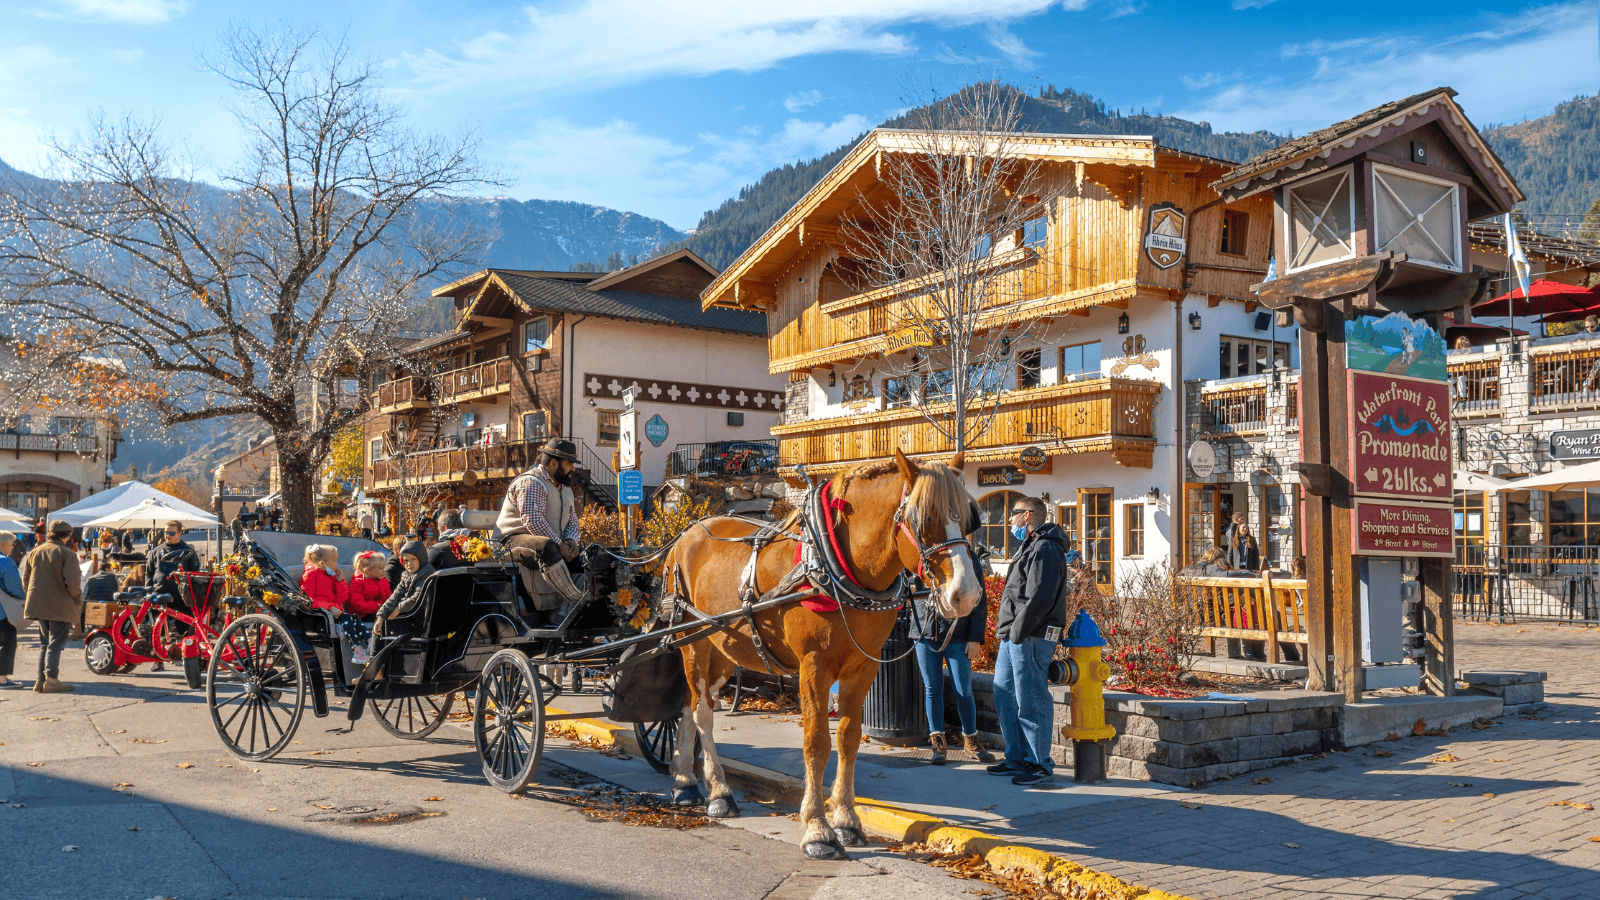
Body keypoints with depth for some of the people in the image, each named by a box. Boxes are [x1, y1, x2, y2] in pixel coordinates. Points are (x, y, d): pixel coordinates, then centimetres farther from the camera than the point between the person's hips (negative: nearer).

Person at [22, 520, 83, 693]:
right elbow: (72, 581, -19)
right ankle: (51, 680, -7)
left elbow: (25, 578, 13)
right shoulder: (66, 553, -10)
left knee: (44, 643, 15)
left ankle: (41, 679, 14)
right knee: (56, 642, -3)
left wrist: (32, 597, 22)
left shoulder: (35, 552, 10)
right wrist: (78, 598, -5)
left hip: (38, 606, 6)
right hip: (60, 606, -6)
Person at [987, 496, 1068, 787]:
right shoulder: (1030, 547, 21)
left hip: (1030, 639, -11)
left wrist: (1018, 632, -21)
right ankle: (1017, 759, 25)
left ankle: (1040, 765, 3)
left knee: (1031, 702, -5)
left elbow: (1039, 598, -23)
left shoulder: (1045, 549, -14)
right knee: (1005, 697, 15)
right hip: (1014, 637, 11)